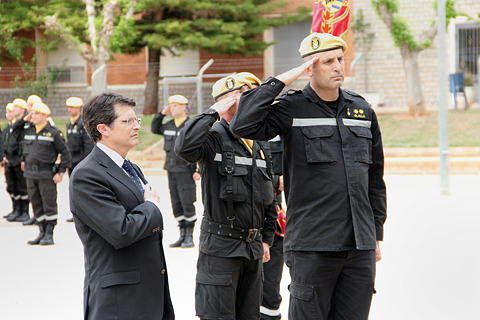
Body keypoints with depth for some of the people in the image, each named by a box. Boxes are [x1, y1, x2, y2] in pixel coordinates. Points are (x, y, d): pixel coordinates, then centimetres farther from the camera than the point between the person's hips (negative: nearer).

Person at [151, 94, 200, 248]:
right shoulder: (169, 125, 11)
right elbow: (154, 129, 29)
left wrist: (199, 170, -15)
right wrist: (162, 114, 13)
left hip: (185, 170, -7)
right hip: (171, 170, 7)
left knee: (187, 204, -4)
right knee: (176, 205, 9)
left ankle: (190, 237, 3)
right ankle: (182, 235, 16)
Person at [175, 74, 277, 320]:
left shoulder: (259, 146, 13)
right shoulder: (213, 138, -9)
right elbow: (184, 147, -33)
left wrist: (266, 239, 18)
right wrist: (213, 113, -22)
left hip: (253, 247, 7)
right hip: (220, 246, -7)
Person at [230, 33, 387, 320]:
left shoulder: (362, 111, 13)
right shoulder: (291, 108, -2)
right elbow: (243, 125, -20)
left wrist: (377, 234, 15)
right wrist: (279, 82, -13)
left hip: (360, 247, 4)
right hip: (312, 246, -4)